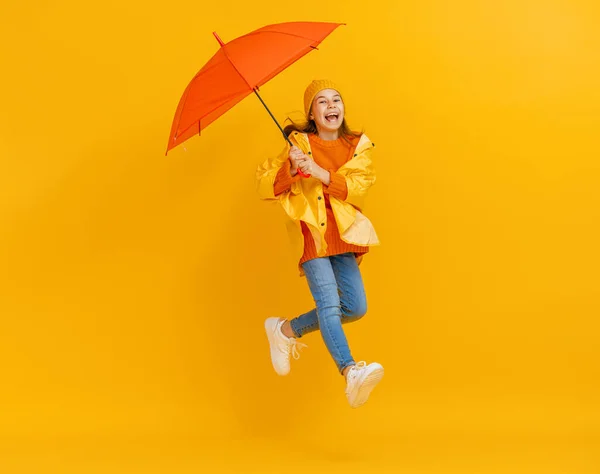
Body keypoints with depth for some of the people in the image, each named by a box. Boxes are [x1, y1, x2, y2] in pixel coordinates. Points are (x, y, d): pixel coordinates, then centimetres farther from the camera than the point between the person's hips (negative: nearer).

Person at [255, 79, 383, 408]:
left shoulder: (359, 146, 11)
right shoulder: (299, 144, 4)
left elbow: (358, 188, -7)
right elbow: (265, 186, -1)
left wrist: (319, 172, -19)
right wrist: (291, 169, -19)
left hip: (343, 234, 4)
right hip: (310, 230, -4)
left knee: (355, 307, -1)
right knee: (328, 301, -20)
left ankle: (287, 330, 17)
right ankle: (350, 371, -32)